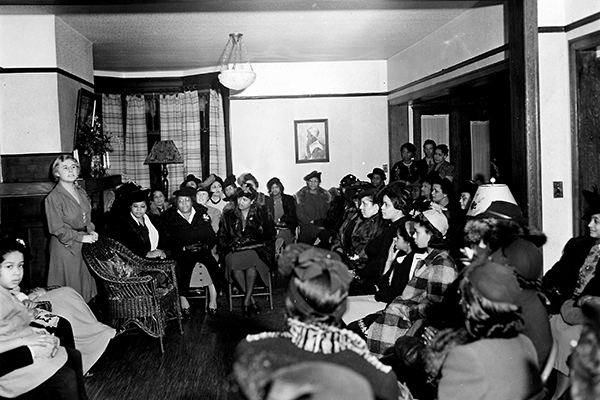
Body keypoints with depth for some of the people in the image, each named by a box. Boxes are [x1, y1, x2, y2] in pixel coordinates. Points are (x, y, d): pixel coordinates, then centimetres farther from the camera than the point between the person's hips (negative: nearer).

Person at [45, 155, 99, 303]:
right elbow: (57, 230, -14)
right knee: (71, 289, 1)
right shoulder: (53, 198, -13)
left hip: (84, 245, 7)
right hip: (65, 248, -7)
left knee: (87, 286, 10)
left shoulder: (81, 193, 9)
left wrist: (91, 232, 0)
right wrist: (82, 237, -14)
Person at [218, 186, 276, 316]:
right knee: (234, 263, -34)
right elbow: (222, 237, 15)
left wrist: (254, 243, -6)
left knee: (251, 262, -37)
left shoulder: (261, 214, 11)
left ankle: (246, 301, -29)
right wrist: (231, 246, -5)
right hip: (234, 250, 2)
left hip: (256, 249, -2)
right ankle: (251, 299, -23)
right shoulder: (228, 215, 16)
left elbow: (270, 235, 8)